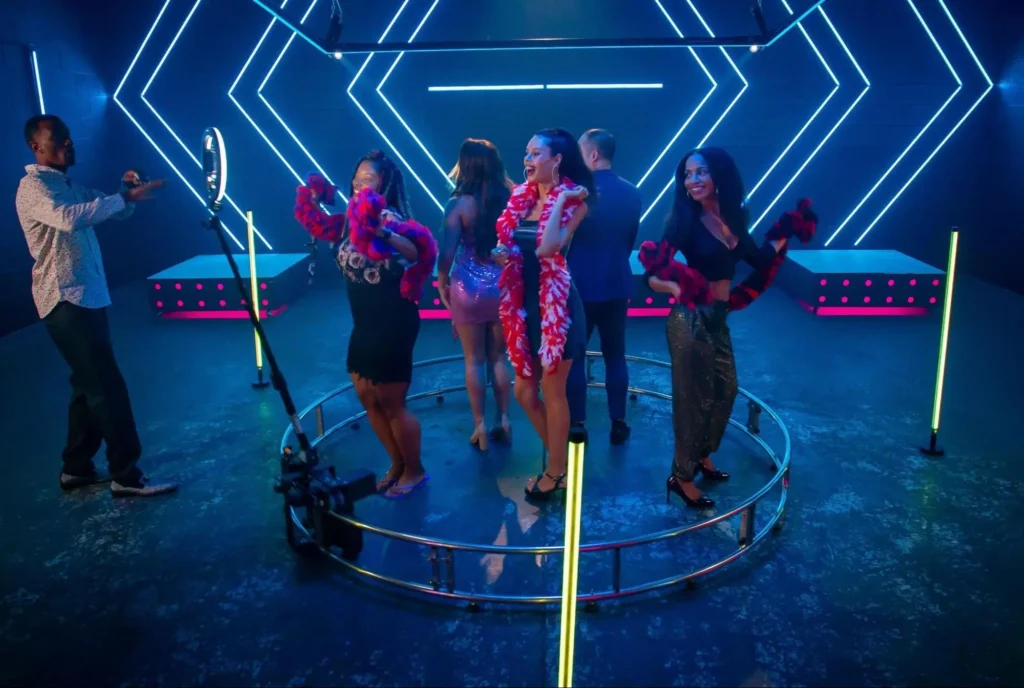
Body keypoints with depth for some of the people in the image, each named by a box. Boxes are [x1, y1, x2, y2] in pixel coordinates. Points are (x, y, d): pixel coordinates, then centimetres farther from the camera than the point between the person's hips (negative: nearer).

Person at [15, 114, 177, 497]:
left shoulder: (68, 185, 18)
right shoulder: (33, 187, -11)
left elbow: (112, 213, 19)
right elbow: (68, 219, -31)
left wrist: (126, 191, -2)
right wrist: (125, 197, -33)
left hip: (87, 297, 10)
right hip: (66, 301, -10)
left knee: (90, 383, 14)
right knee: (107, 385, -11)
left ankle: (77, 467, 24)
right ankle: (125, 475, -6)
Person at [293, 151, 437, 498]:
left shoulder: (389, 218, -19)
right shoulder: (349, 219, 5)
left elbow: (415, 252, -39)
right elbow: (317, 225, 21)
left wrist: (382, 232, -53)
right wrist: (311, 199, 5)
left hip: (394, 324, -8)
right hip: (364, 323, 8)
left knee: (391, 403, 2)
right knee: (367, 398, 16)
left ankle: (415, 470, 23)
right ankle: (397, 465, 33)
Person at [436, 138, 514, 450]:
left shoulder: (459, 204, -10)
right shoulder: (511, 199, -2)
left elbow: (447, 252, -12)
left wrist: (442, 282, 4)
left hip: (469, 287, -3)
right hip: (503, 287, 3)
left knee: (474, 360, 9)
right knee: (499, 358, 16)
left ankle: (480, 426, 15)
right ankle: (503, 421, 21)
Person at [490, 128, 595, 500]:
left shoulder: (573, 200, -10)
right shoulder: (521, 197, 7)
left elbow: (547, 248, -25)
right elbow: (507, 245, 15)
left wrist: (559, 200, -20)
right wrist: (502, 254, -7)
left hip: (555, 305, -7)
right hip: (525, 304, 7)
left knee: (552, 391, 5)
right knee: (524, 390, 13)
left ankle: (556, 471, 23)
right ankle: (557, 456, 34)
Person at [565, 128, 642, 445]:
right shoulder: (631, 193, 3)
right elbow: (631, 239, 11)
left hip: (581, 284, -4)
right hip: (617, 284, 5)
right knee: (615, 356, 11)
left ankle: (577, 425, 11)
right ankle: (618, 423, 16)